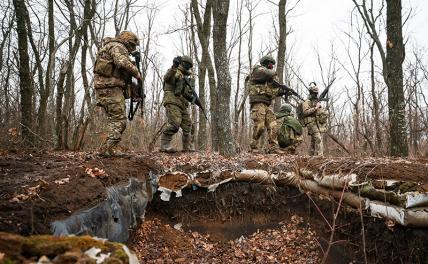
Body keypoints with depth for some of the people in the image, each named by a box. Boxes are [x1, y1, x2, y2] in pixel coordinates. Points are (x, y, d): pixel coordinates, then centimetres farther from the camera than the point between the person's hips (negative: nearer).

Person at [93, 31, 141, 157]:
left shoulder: (109, 47, 27)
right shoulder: (118, 47, -5)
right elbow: (123, 63, -25)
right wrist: (136, 73, -12)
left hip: (102, 87, 10)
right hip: (111, 88, -10)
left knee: (113, 119, 14)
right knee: (119, 119, -9)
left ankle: (108, 148, 13)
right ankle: (107, 149, -11)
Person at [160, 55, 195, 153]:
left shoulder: (186, 77, 26)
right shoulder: (175, 72, 1)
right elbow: (166, 78, -22)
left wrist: (191, 95, 8)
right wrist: (174, 67, -35)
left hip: (183, 105, 9)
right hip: (172, 102, -9)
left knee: (187, 126, 8)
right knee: (174, 123, -24)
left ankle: (188, 147, 17)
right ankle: (164, 145, -18)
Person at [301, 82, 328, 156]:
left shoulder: (317, 101, 23)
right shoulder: (307, 102, -3)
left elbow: (322, 112, 32)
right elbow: (305, 112, -17)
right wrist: (315, 108, -18)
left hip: (318, 124, 8)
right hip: (312, 123, -8)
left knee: (313, 142, 8)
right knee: (318, 139, -20)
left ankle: (311, 156, 10)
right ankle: (319, 155, -24)